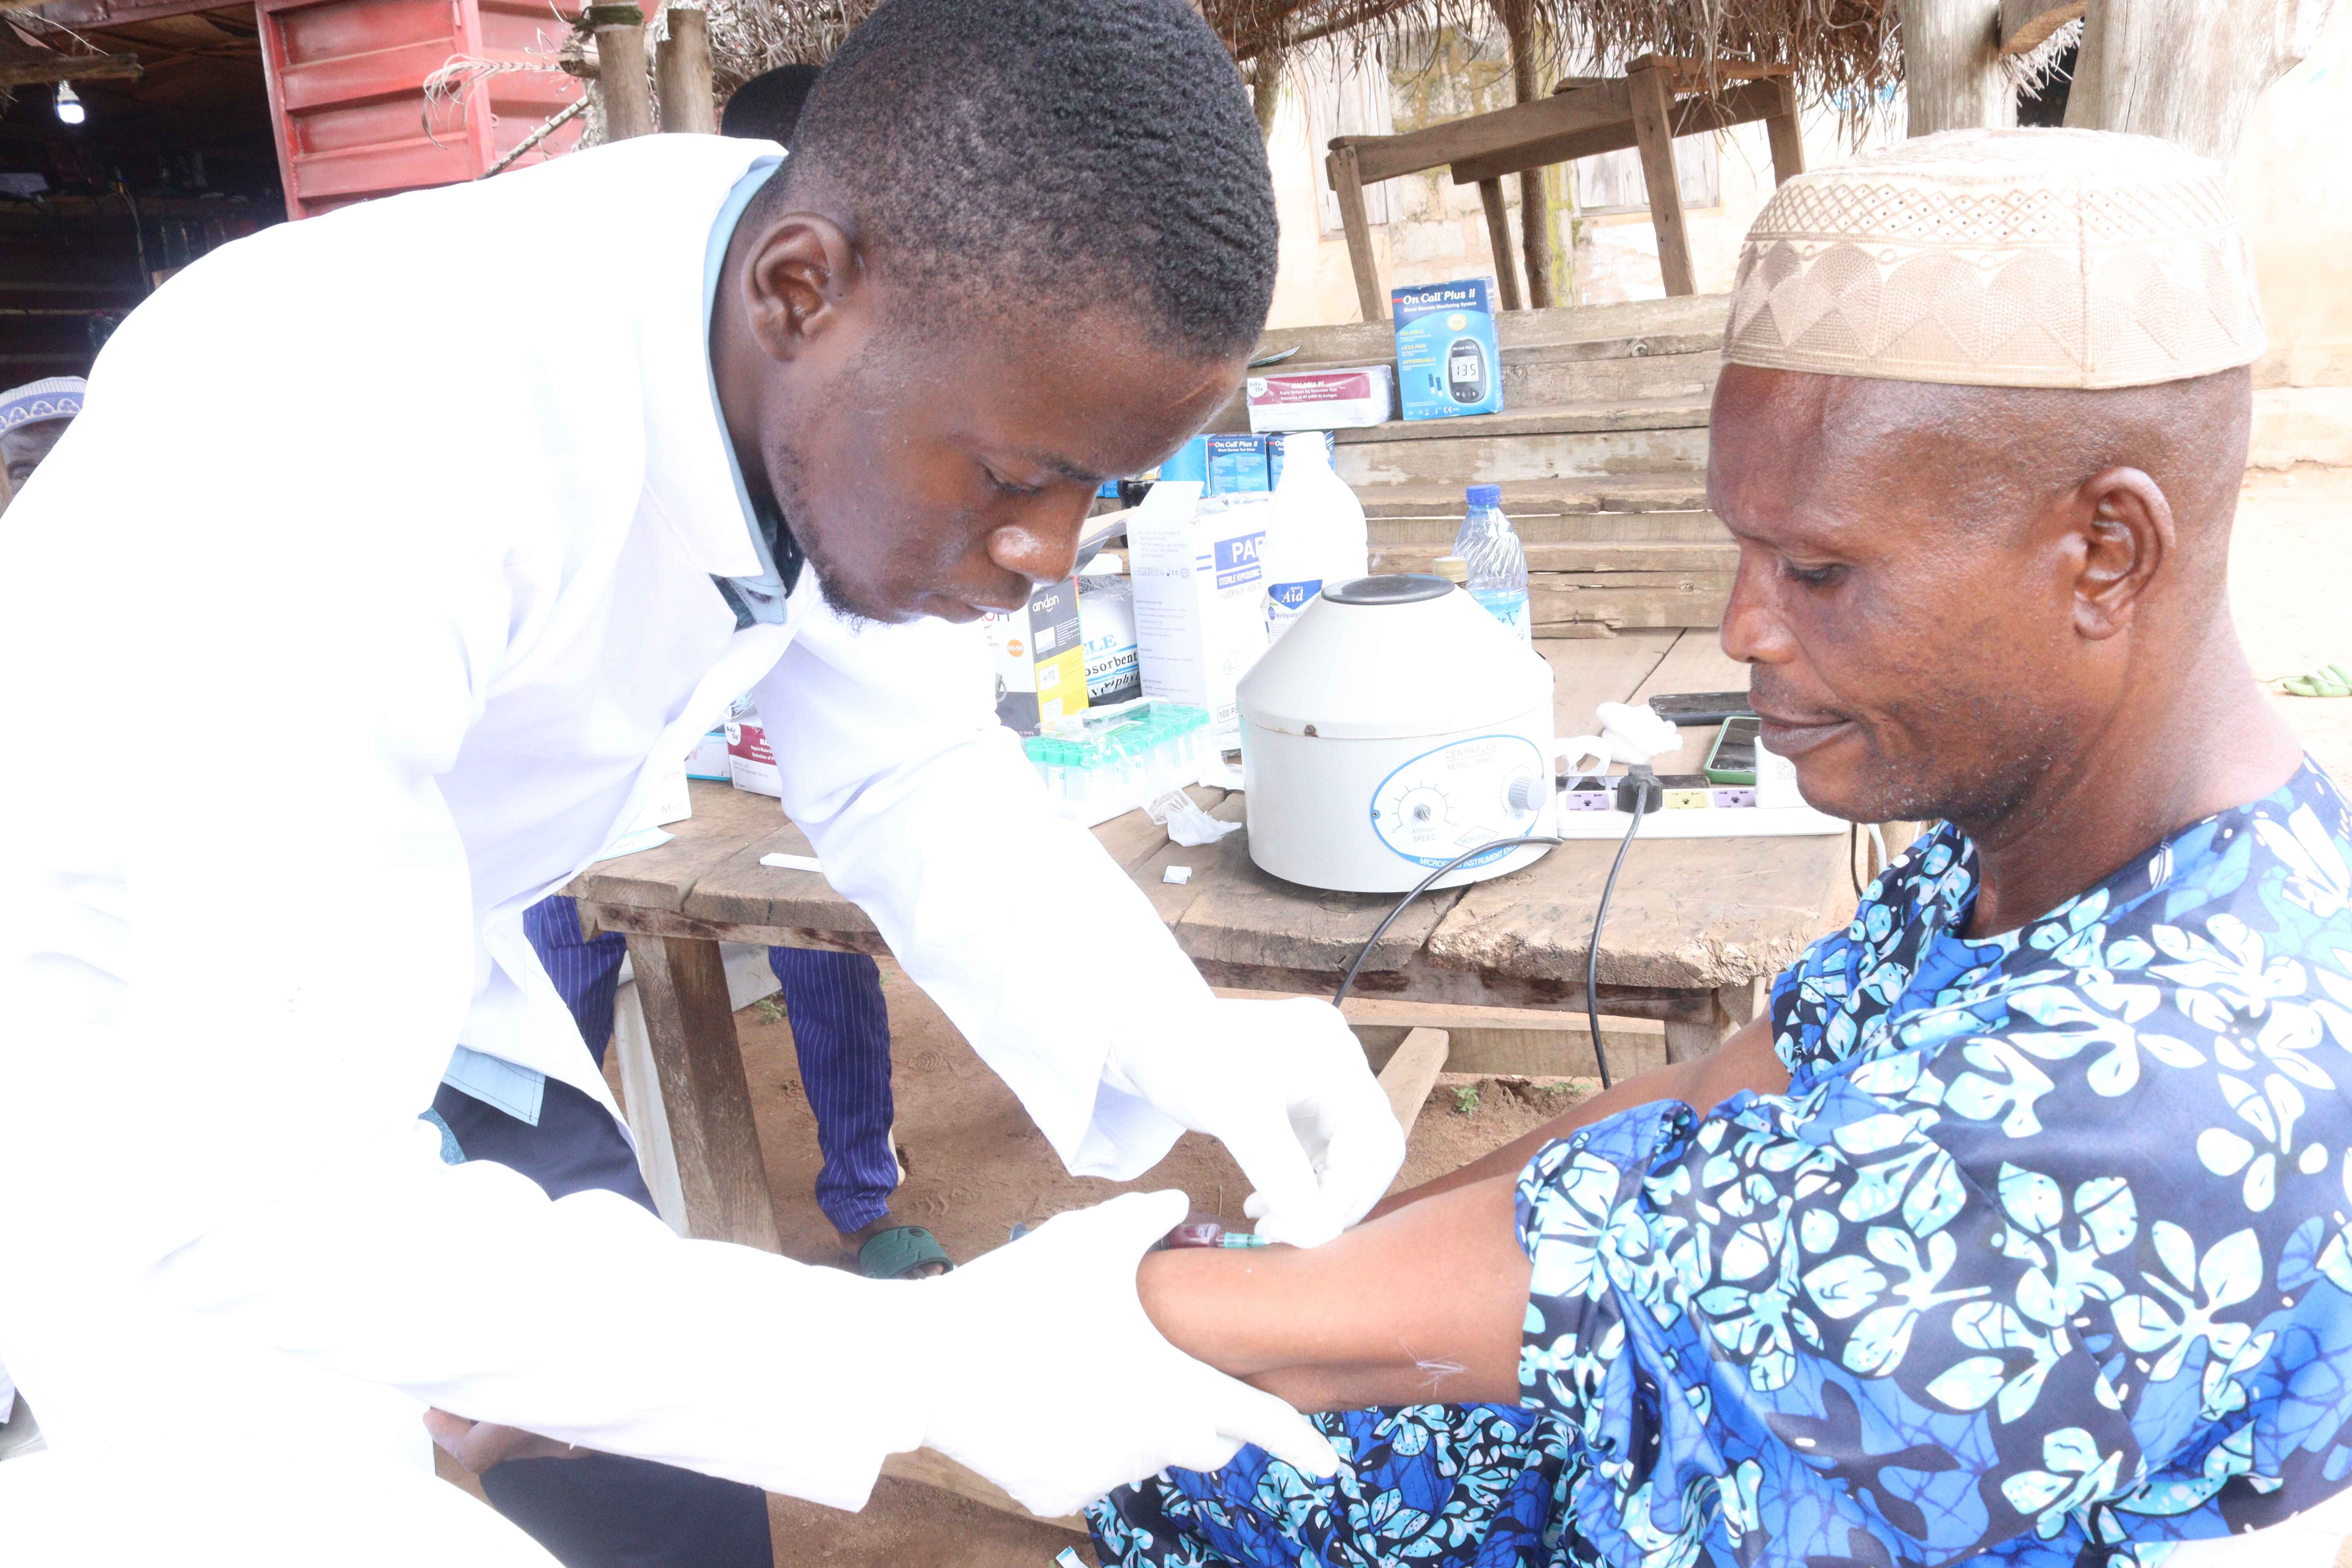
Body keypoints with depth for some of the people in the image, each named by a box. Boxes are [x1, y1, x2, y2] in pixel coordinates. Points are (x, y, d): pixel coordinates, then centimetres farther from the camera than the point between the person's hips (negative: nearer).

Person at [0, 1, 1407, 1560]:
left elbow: (911, 774, -7)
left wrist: (1164, 1032, -23)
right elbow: (259, 1212, -36)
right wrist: (922, 1366, -37)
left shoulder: (839, 379, -18)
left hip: (390, 962, 5)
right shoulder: (351, 457, -38)